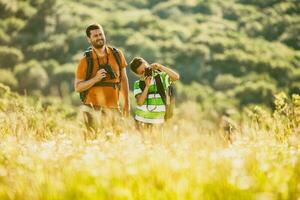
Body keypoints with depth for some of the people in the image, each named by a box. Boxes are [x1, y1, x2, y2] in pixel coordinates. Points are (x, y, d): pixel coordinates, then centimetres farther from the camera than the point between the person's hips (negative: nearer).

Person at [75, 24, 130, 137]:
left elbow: (123, 78, 14)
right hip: (92, 107, -3)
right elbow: (77, 87, -3)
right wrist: (95, 79, -18)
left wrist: (126, 102, 11)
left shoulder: (117, 55, 5)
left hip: (113, 107, 3)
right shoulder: (86, 60, -3)